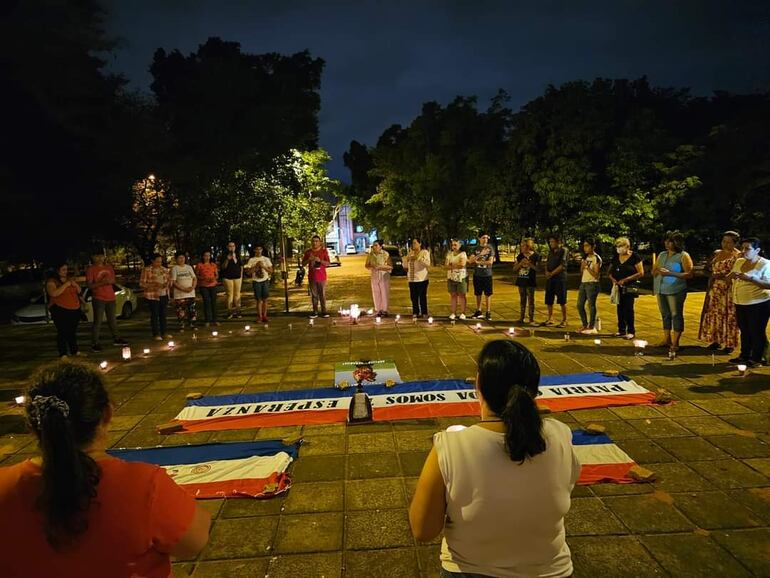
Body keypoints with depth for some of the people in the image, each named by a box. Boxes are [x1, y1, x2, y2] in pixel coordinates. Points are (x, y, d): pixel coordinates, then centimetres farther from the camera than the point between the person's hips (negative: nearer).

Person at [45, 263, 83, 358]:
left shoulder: (70, 279, 14)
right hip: (60, 310, -6)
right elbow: (54, 293, -21)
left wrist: (75, 285, -3)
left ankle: (75, 351, 19)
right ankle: (63, 354, -3)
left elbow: (79, 291, 17)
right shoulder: (51, 281, -6)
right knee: (62, 332, -6)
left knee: (73, 332, 12)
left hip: (75, 309, 6)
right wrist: (66, 284, -20)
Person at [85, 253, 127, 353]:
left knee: (112, 320, 16)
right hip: (98, 298, -6)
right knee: (97, 321, -7)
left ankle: (116, 339, 27)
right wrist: (102, 283, -23)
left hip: (110, 297, 6)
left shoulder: (109, 267, 10)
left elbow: (113, 280, 16)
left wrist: (110, 281, -8)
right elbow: (89, 285, -10)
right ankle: (95, 344, -3)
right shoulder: (91, 269, -6)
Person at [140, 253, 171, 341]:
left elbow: (169, 280, 19)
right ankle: (156, 334, 7)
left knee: (163, 314, 8)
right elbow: (142, 283, -7)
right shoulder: (146, 270, -4)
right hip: (152, 295, -5)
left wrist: (167, 283, -5)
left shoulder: (164, 269, 10)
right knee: (154, 315, -1)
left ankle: (164, 333, 17)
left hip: (164, 295, 5)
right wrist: (153, 285, -20)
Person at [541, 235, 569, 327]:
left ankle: (564, 320, 2)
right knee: (549, 300, 8)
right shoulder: (551, 252, 17)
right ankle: (550, 319, 19)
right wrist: (546, 272, -6)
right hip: (550, 278, 7)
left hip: (560, 278, -7)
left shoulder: (564, 251, -5)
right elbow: (547, 263, 14)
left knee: (562, 300, -4)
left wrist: (552, 273, -12)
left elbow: (562, 265, -13)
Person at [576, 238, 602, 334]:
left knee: (591, 305, -3)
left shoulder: (597, 259, -8)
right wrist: (582, 266, -3)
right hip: (583, 283, 8)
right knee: (580, 305, 7)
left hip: (592, 284, -7)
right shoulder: (585, 257, 14)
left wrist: (587, 267, -17)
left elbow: (596, 275, -11)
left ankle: (591, 327, 6)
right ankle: (585, 325, 19)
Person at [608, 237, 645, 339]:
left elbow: (641, 273, -12)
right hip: (618, 287, 5)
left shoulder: (635, 257, -9)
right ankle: (621, 330, 17)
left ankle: (631, 331, 2)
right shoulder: (615, 257, 8)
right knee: (620, 308, 9)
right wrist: (612, 279, -7)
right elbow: (610, 271, 15)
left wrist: (626, 279, -19)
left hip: (629, 287, -5)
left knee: (628, 309, -6)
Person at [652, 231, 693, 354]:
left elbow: (689, 274, -12)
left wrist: (670, 273, -20)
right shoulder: (662, 255, 15)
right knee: (665, 315, 12)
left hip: (676, 291, -6)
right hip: (661, 290, 6)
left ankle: (675, 343, 0)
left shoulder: (683, 256, -3)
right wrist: (657, 272, -7)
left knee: (676, 315, -3)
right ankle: (666, 340, 20)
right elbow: (653, 271, 17)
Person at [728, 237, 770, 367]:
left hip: (758, 304, -7)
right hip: (740, 303, 7)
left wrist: (750, 279, -29)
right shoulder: (739, 262, 9)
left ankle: (757, 358, 12)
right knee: (744, 331, 15)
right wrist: (731, 276, -7)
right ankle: (744, 355, 26)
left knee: (757, 332, 1)